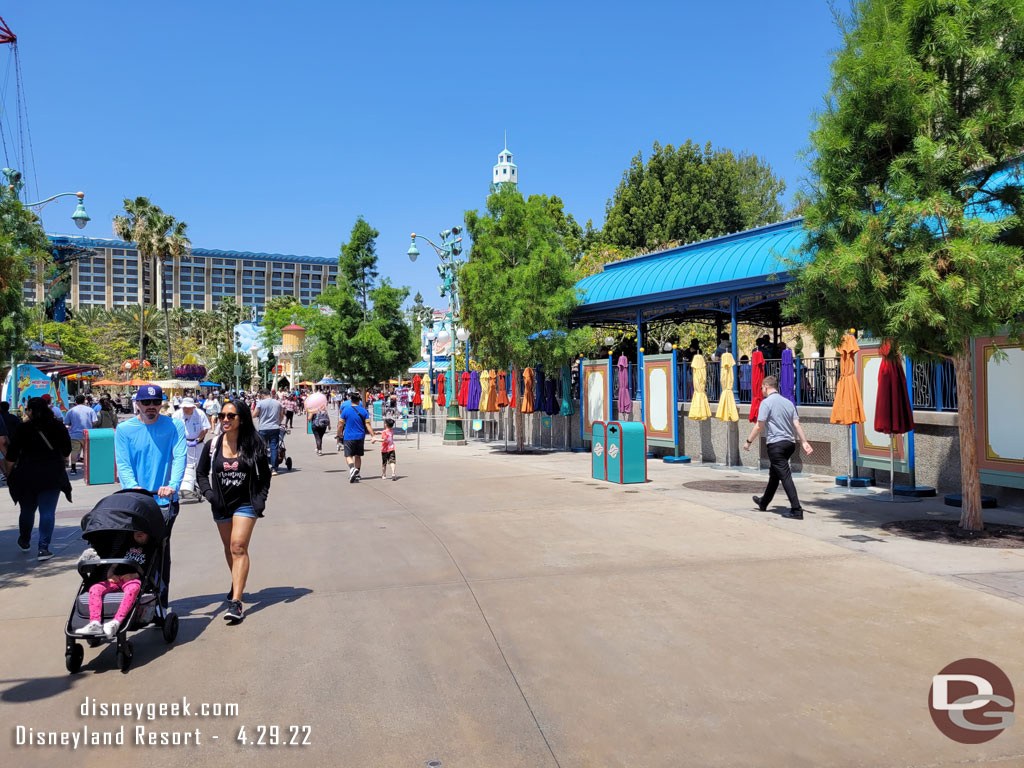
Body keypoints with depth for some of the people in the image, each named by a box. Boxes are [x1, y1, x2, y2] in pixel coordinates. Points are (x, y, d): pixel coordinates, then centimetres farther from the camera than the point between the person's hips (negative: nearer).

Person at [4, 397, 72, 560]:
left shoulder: (24, 428, -8)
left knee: (27, 510, 17)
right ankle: (43, 548, -4)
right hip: (53, 475, 0)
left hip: (27, 475, 0)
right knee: (48, 512, 1)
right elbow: (67, 451, 8)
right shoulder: (58, 426, -1)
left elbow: (11, 455, -4)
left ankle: (24, 541, 36)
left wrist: (9, 470, 13)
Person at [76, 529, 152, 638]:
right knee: (95, 588, -22)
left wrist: (134, 575, -15)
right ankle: (95, 623, -32)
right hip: (117, 579, 6)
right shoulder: (126, 548, 32)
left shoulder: (150, 549, 16)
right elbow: (113, 566, 28)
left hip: (134, 580, -5)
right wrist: (110, 574, 3)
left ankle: (116, 623, -52)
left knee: (133, 588, -41)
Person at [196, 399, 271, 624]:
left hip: (245, 504, -3)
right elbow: (201, 473, 9)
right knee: (229, 548, 15)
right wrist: (209, 494, -7)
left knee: (238, 547, -13)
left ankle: (236, 602, -16)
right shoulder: (213, 445, -1)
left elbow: (264, 475, 4)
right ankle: (237, 584, 38)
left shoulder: (254, 445, -6)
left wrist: (260, 499, -7)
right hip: (221, 505, 4)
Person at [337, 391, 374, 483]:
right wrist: (373, 436, -5)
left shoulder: (346, 410, -6)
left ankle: (352, 468, -28)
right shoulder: (363, 411, 0)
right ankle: (356, 475, 19)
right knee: (358, 456, 15)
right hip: (360, 437, 3)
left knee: (348, 456, 0)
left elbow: (340, 425, -3)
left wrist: (339, 434, 13)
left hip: (349, 437, -3)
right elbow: (368, 425, -5)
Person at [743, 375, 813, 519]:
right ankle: (764, 503, 36)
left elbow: (759, 426, -11)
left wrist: (749, 442, -2)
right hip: (790, 443, 8)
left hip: (776, 444, -8)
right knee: (774, 474, 21)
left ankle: (796, 510, -14)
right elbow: (797, 424, 7)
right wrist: (804, 442, 5)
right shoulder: (788, 402, 13)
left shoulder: (766, 402, -8)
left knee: (785, 476, -9)